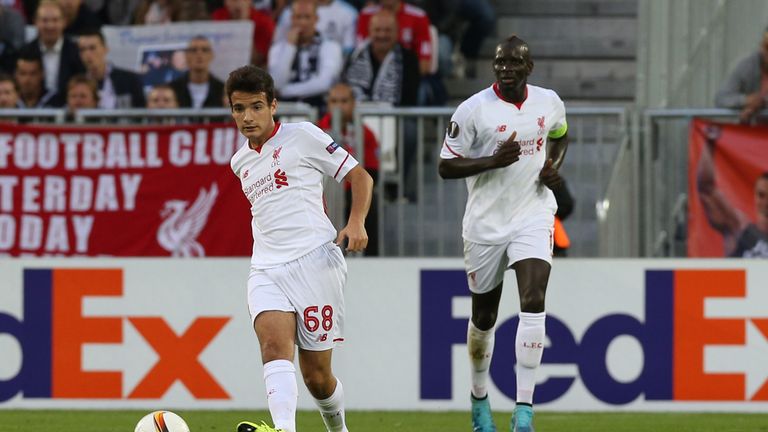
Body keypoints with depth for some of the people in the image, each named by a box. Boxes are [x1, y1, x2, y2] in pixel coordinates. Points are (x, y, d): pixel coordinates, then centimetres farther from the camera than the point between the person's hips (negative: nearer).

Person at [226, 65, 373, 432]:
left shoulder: (302, 136, 3)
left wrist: (356, 223, -11)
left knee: (316, 374, -3)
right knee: (274, 343, -26)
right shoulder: (240, 163, 20)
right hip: (266, 271, 4)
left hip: (315, 261, -4)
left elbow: (359, 176, 4)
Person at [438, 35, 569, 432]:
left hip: (533, 216, 1)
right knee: (484, 317, 11)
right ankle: (479, 398, 37)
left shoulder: (549, 102, 1)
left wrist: (553, 166, 2)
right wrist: (493, 161, -24)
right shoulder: (473, 110, -11)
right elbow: (446, 166, -10)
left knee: (533, 301, -19)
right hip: (486, 223, -1)